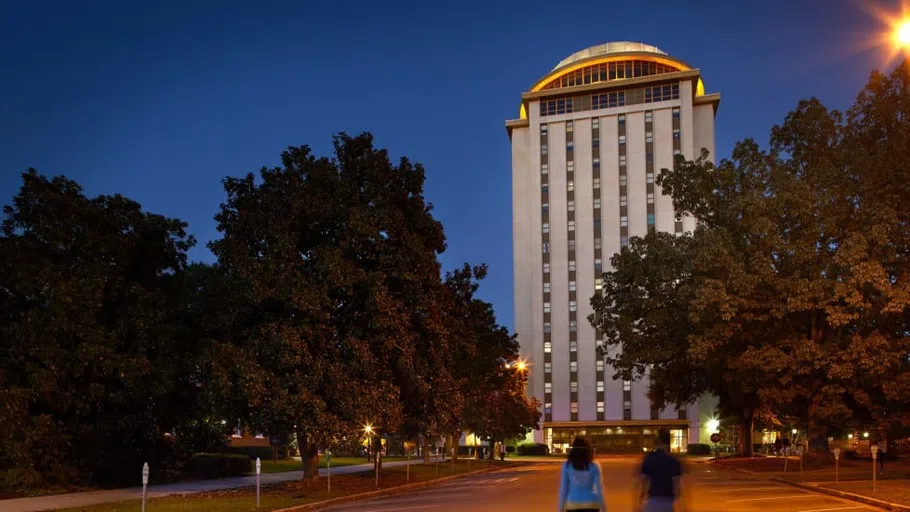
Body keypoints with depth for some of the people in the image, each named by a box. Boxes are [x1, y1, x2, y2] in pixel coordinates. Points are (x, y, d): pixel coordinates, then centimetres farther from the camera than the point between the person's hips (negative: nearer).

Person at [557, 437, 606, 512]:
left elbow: (563, 488, -3)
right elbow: (599, 488, -5)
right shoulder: (594, 466, -4)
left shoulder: (567, 466, -4)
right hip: (591, 504, 0)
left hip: (573, 505, 0)